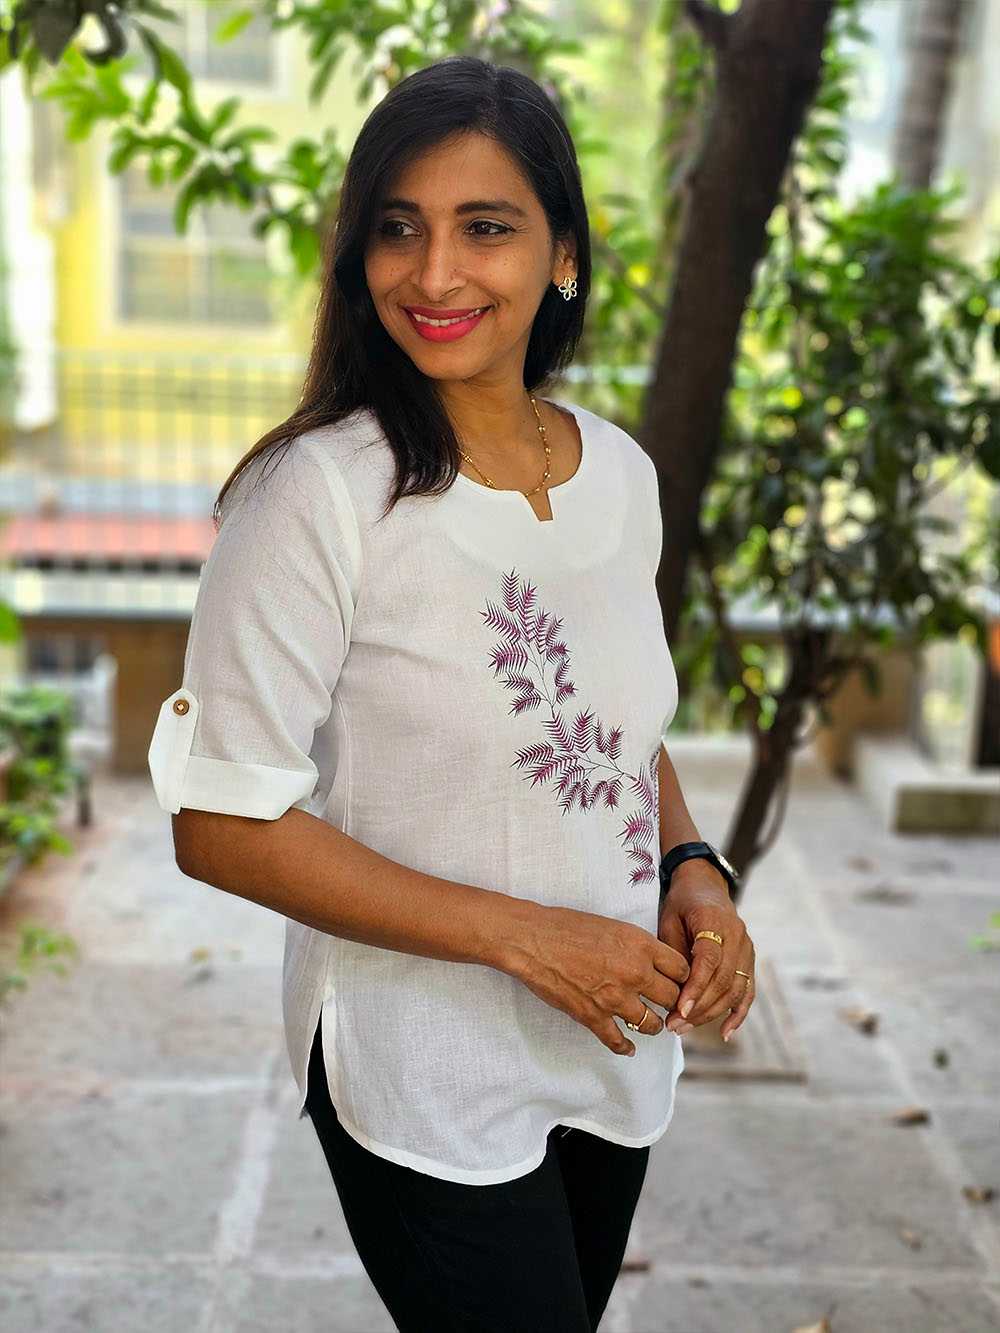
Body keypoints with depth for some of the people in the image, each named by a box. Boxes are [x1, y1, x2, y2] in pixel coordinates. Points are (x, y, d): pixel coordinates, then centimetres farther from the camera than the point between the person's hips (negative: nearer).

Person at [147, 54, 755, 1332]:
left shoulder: (620, 469, -1)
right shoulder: (318, 495, -20)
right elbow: (222, 825, -19)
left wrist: (693, 872, -6)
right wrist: (522, 936, -21)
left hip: (613, 1047, 6)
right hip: (422, 1074, -6)